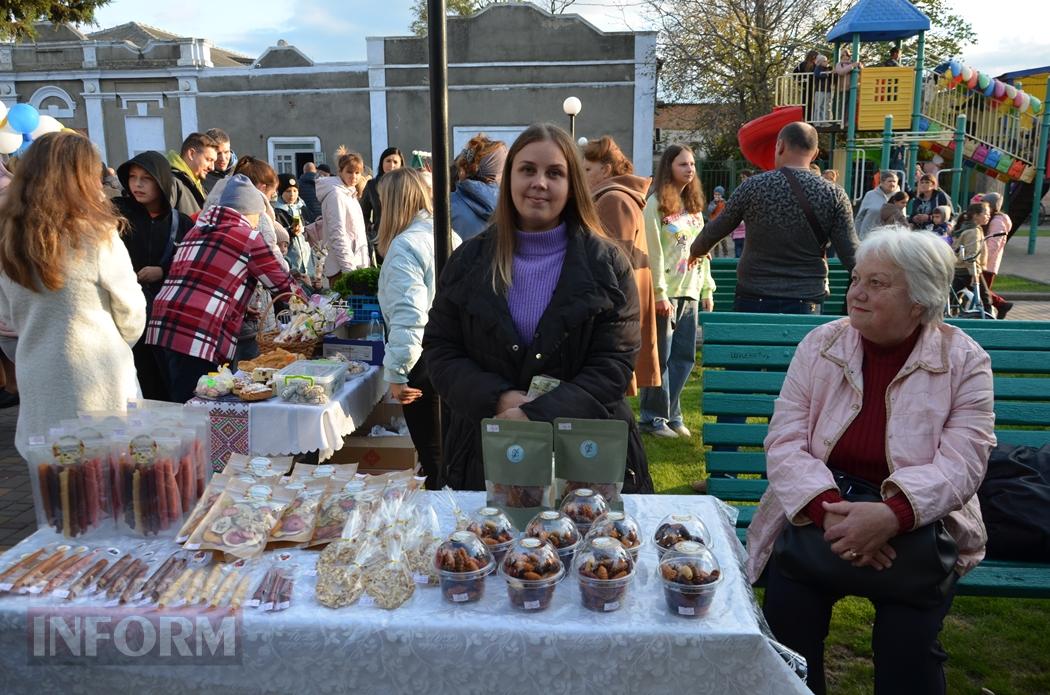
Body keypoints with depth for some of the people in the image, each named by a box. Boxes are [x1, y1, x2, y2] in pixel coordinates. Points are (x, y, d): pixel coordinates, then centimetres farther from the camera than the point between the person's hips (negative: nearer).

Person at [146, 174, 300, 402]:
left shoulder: (197, 230, 20)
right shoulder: (249, 238, 0)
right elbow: (282, 284, 7)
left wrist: (246, 310, 26)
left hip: (162, 326, 8)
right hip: (197, 337, -8)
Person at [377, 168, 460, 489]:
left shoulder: (405, 246, -16)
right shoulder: (448, 234, 8)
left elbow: (407, 315, -22)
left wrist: (396, 373, -17)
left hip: (423, 357, -8)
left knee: (432, 454, 4)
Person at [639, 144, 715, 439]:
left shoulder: (693, 205, 16)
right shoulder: (656, 204, -6)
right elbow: (653, 252, -12)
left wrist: (707, 289, 12)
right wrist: (660, 293, -16)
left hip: (690, 292, 7)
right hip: (666, 293, -7)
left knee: (684, 357, 8)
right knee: (661, 356, -2)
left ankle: (670, 413, 20)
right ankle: (653, 417, 9)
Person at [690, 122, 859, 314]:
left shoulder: (753, 186, -4)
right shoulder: (834, 195, -3)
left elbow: (714, 231, 7)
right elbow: (851, 256, -6)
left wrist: (695, 251, 27)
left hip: (752, 301, 0)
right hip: (806, 304, 1)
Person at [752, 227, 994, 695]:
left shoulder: (964, 362, -5)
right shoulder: (820, 345, -1)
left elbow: (960, 464, -13)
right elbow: (785, 441, -7)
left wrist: (890, 516, -31)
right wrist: (829, 510, -24)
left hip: (919, 526, -1)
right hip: (822, 513, 1)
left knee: (908, 638, -20)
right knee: (788, 607, -20)